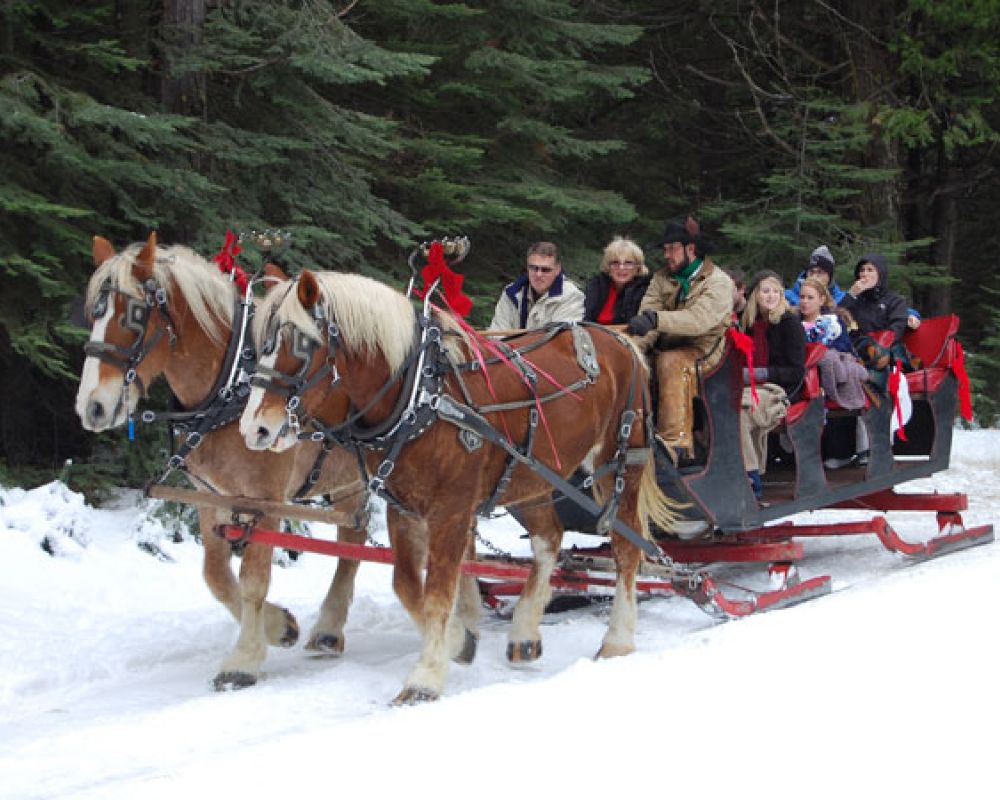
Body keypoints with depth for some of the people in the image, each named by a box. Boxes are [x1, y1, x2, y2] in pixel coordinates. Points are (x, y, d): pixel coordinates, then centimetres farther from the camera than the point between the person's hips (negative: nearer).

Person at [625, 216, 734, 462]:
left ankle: (675, 441, -38)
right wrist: (636, 347, -21)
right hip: (667, 348, 6)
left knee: (670, 362, -35)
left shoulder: (718, 283, -6)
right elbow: (646, 316, -1)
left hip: (703, 351, -6)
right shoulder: (662, 277, 13)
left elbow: (700, 319, -25)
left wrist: (656, 319, -38)